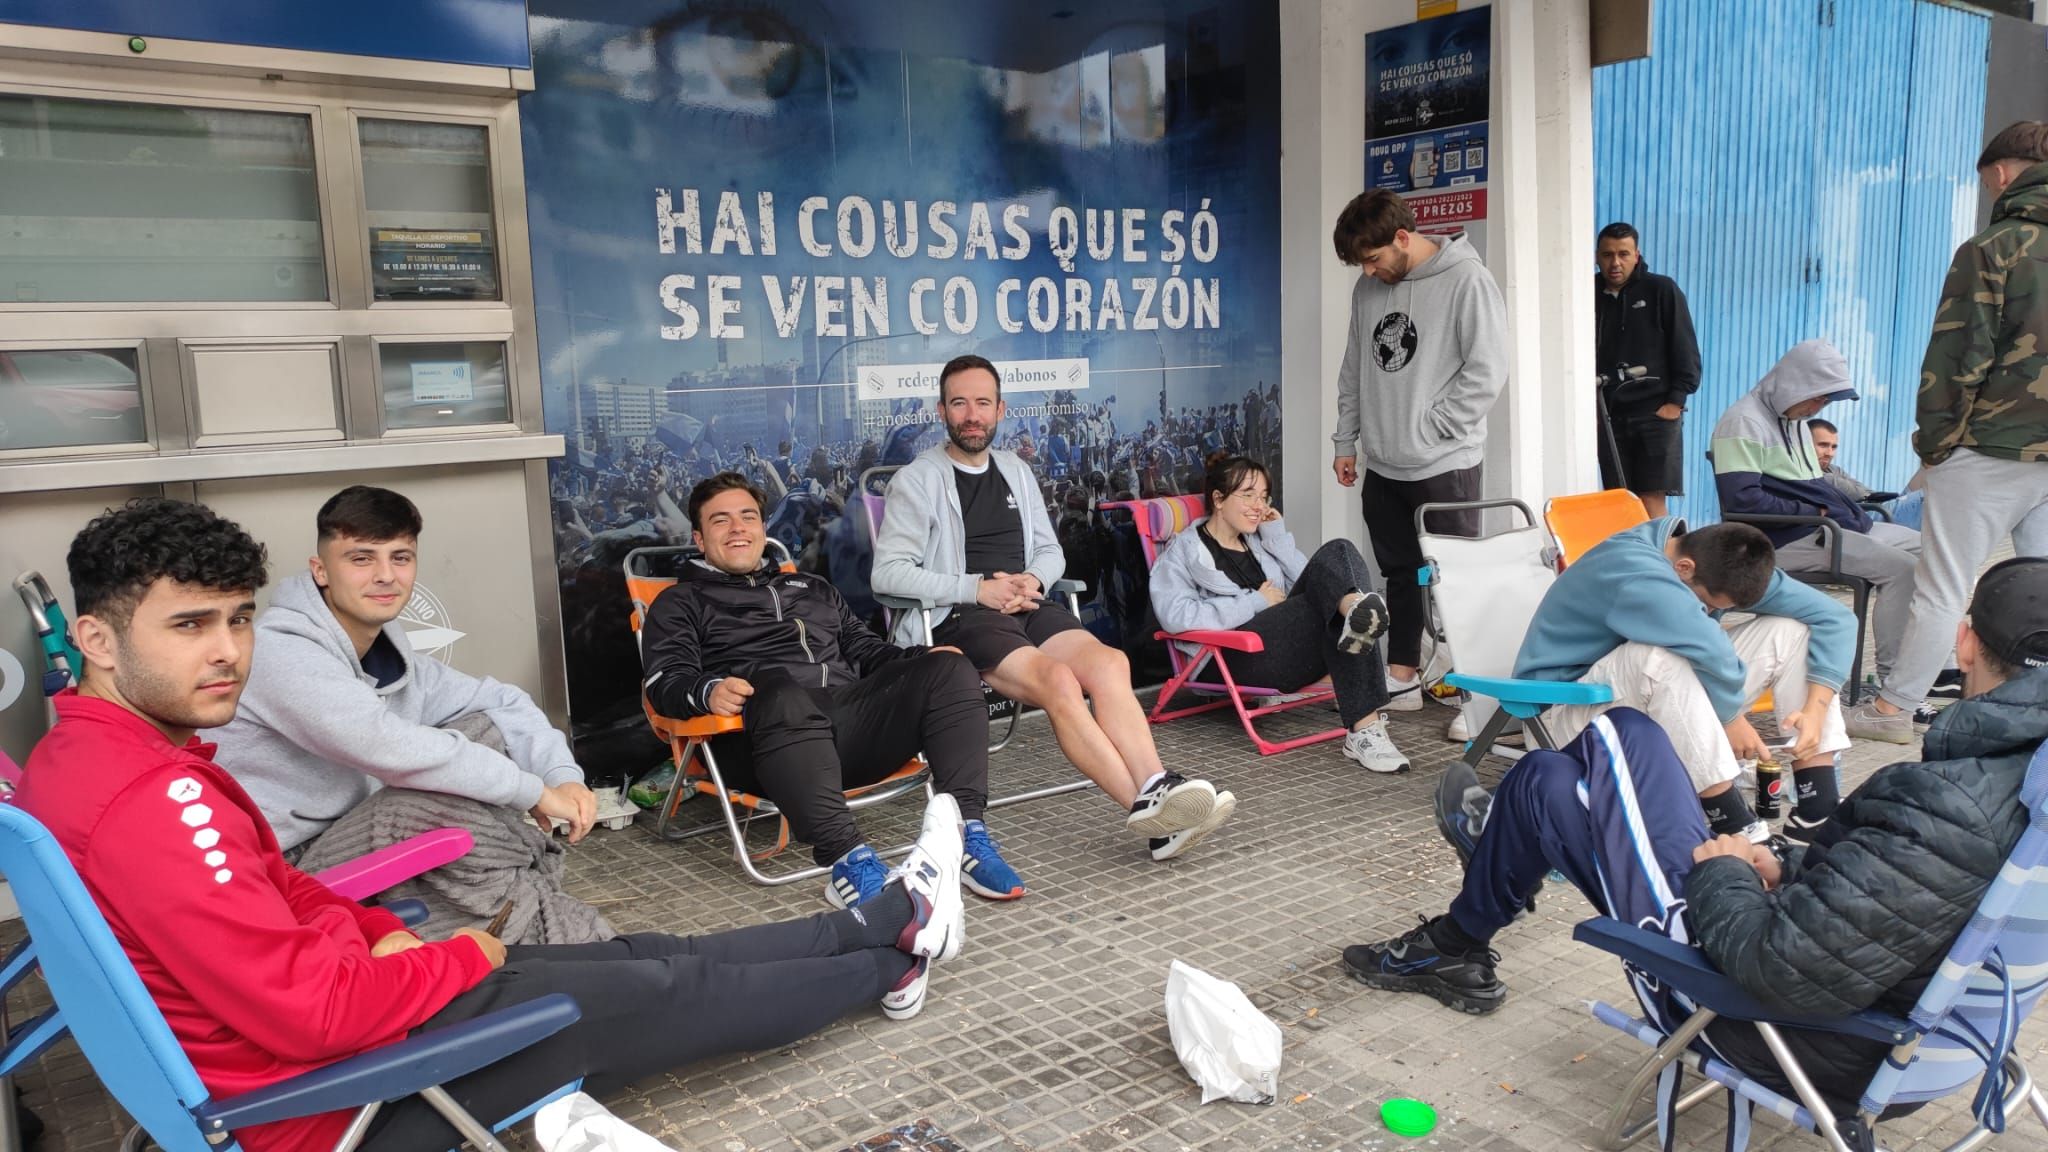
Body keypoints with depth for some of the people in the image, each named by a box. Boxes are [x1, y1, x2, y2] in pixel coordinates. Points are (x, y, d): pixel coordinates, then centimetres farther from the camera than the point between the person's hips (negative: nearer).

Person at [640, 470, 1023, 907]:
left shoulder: (812, 588, 36)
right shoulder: (681, 602, 21)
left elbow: (866, 649, 33)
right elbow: (666, 681, 5)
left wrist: (925, 659, 12)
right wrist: (708, 692, -19)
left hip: (852, 712, 5)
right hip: (771, 726, -5)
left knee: (950, 669, -18)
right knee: (784, 695, -41)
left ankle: (968, 836, -29)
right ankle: (847, 859, -50)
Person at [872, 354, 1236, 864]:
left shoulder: (1016, 471, 22)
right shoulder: (918, 480, 3)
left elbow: (1051, 550, 25)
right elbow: (888, 573, -6)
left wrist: (1034, 580, 0)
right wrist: (977, 589, -14)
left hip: (1029, 607, 5)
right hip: (957, 618, -5)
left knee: (1107, 663, -27)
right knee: (1058, 680, -32)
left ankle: (1154, 791, -41)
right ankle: (1149, 809, -38)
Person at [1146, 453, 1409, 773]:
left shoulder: (1259, 541, 30)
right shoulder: (1184, 550, 10)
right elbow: (1174, 615, -11)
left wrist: (1277, 537, 11)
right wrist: (1257, 601, -9)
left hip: (1294, 652, 6)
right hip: (1239, 658, -6)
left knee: (1337, 553, -18)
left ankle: (1354, 608, -50)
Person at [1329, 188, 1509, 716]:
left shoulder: (1467, 281, -11)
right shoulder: (1368, 287, 8)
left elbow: (1486, 372, -15)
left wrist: (1431, 428, -14)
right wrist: (1346, 440, 14)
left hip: (1445, 464, -6)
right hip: (1383, 465, 6)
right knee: (1400, 574, 15)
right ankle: (1401, 678, 24)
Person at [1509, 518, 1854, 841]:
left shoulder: (1720, 566, -7)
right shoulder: (1635, 576, -31)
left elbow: (1836, 619, -5)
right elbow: (1714, 655, -44)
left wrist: (1816, 708, -17)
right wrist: (1730, 716, -26)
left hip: (1666, 701, 8)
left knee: (1792, 629, -7)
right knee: (1661, 657, -39)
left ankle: (1820, 806, -14)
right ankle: (1734, 826, -33)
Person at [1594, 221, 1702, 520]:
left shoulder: (1661, 290, 1)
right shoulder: (1590, 294, 9)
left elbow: (1685, 349, 0)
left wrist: (1676, 400, -8)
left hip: (1656, 412, -3)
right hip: (1609, 414, 3)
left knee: (1651, 501, -8)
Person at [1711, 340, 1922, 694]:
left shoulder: (1794, 422, 21)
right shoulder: (1744, 423, -11)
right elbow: (1742, 500, -21)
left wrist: (1850, 512, 6)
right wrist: (1813, 512, -15)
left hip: (1825, 528, 11)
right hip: (1783, 540, -10)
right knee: (1901, 568, -22)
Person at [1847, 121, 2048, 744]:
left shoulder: (1992, 249, -9)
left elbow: (1957, 358, -11)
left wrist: (1933, 441, -4)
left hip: (1990, 452, -6)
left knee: (1941, 588, 0)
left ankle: (1895, 708, 6)